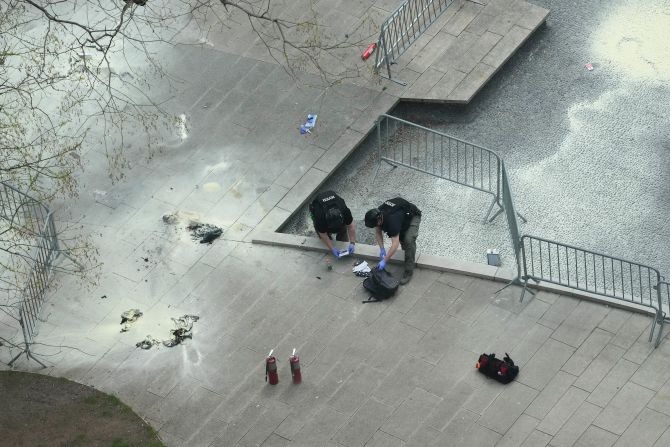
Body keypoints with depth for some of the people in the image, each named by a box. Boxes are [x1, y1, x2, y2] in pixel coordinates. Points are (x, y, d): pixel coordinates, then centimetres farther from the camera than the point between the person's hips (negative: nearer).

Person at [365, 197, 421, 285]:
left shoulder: (392, 220, -42)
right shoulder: (376, 214, -21)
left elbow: (395, 244, -42)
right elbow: (378, 232, -3)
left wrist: (384, 261, -38)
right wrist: (382, 249, -13)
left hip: (412, 217, -8)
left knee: (409, 240, -25)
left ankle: (408, 271, -18)